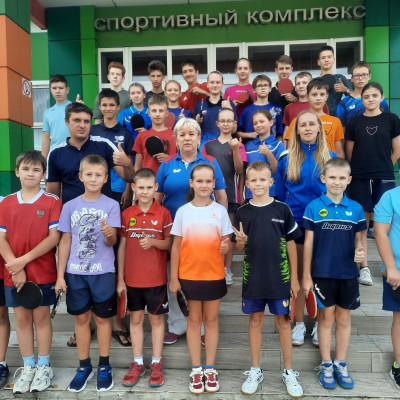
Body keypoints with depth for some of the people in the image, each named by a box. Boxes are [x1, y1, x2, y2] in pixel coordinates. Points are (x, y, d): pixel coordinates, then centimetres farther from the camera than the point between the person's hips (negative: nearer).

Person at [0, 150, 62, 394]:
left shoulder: (52, 202, -4)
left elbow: (54, 237, -12)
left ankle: (44, 367, 24)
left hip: (43, 273, -3)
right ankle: (28, 368, 27)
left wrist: (24, 260, -17)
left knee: (41, 318, 8)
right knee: (22, 319, 12)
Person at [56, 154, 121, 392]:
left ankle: (104, 366, 27)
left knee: (102, 318, 9)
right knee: (82, 318, 12)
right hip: (75, 272, 2)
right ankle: (84, 366, 29)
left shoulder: (111, 205, -5)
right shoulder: (70, 206, 1)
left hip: (103, 272, -2)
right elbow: (65, 242, 5)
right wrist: (60, 275, 3)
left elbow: (112, 242, -11)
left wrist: (109, 233, -35)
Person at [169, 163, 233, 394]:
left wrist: (226, 247, -24)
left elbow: (227, 242, 0)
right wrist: (174, 278, -1)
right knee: (194, 320, 12)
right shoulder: (183, 211, -2)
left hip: (214, 275, 0)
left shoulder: (220, 210, -2)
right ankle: (196, 370, 25)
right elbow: (176, 247, 0)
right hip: (189, 275, 0)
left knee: (211, 319, 11)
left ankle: (210, 369, 26)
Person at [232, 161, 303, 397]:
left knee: (283, 322, 9)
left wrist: (294, 278, 1)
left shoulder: (282, 209, -3)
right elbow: (239, 248, 5)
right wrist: (241, 241, -19)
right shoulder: (243, 212, 0)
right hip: (252, 277, 1)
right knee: (255, 321, 12)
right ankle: (255, 371, 28)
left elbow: (291, 244, 1)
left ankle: (289, 372, 26)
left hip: (279, 276, -1)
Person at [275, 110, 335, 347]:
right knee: (298, 274, 8)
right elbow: (280, 194, 7)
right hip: (295, 224, 0)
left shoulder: (331, 158, 2)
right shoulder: (287, 159, 2)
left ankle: (320, 324, 24)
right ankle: (299, 323, 23)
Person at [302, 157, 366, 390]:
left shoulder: (356, 208, 0)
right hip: (323, 273, -2)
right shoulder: (314, 207, -5)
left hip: (348, 273, 2)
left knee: (344, 318, 14)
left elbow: (358, 240, 8)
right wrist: (306, 275, -4)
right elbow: (308, 243, -3)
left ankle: (341, 364, 30)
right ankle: (326, 364, 26)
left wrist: (360, 251, -16)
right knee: (327, 318, 9)